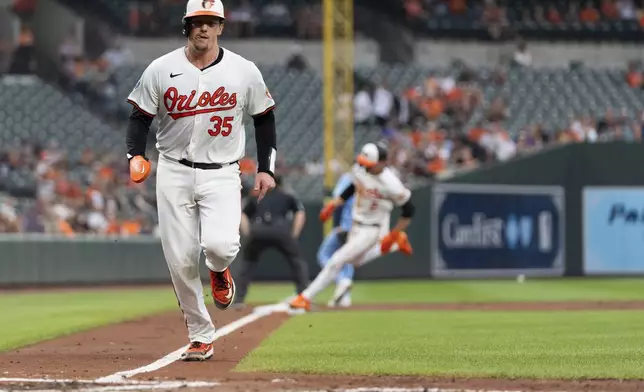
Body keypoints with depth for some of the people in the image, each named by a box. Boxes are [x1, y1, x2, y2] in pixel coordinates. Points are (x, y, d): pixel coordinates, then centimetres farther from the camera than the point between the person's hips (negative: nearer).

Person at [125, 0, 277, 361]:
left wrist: (266, 168, 3)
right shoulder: (161, 70, 0)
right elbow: (141, 116, 5)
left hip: (222, 173, -1)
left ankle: (219, 272, 15)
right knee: (180, 260, -3)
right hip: (174, 172, 1)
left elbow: (264, 118, 10)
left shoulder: (244, 71, 0)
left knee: (220, 244, -24)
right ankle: (201, 337, 12)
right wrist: (136, 156, -12)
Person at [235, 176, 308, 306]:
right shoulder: (288, 198, 30)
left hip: (257, 231, 2)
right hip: (280, 231, -2)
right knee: (297, 261, 13)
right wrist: (293, 236, 12)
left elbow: (243, 216, 22)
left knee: (248, 262, 24)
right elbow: (300, 213, 15)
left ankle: (239, 299, 14)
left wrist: (248, 234, 17)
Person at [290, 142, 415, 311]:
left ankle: (306, 298, -4)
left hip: (372, 229, -8)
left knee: (338, 260, -12)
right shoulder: (359, 169, -12)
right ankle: (395, 243, 37)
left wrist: (391, 235, -14)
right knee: (356, 259, 28)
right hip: (356, 225, 8)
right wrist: (334, 204, 1)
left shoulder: (391, 184, -29)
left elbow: (408, 210, -16)